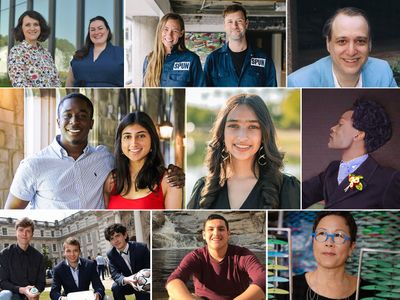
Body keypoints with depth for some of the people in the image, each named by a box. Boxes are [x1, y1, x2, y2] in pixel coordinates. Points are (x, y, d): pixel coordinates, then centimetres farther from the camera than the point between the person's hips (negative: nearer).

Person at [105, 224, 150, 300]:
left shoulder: (141, 248, -18)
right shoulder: (111, 254, -10)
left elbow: (149, 268, -15)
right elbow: (114, 274, -20)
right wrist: (125, 280, -44)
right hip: (127, 284, 2)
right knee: (115, 287, -25)